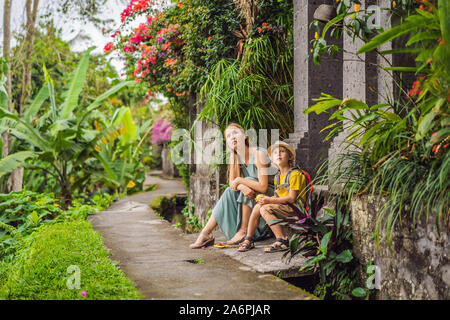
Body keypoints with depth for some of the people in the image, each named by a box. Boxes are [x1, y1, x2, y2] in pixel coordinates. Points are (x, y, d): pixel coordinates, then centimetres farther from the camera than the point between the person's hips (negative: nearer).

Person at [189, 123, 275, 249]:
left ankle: (244, 230, -20)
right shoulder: (235, 157, 0)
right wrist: (242, 187, -29)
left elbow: (263, 187, -28)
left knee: (248, 182, -27)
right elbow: (232, 183, -7)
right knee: (229, 192, -13)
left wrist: (240, 181, -23)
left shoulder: (259, 154, -22)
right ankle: (205, 234, -14)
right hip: (251, 197, 6)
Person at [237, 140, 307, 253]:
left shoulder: (295, 174, -10)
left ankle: (282, 241, -26)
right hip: (282, 206, 9)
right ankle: (249, 240, -1)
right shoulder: (277, 177, 18)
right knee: (257, 206, -4)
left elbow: (291, 198, -17)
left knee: (265, 209, -24)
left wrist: (270, 200, -17)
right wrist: (266, 199, -7)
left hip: (294, 209, -9)